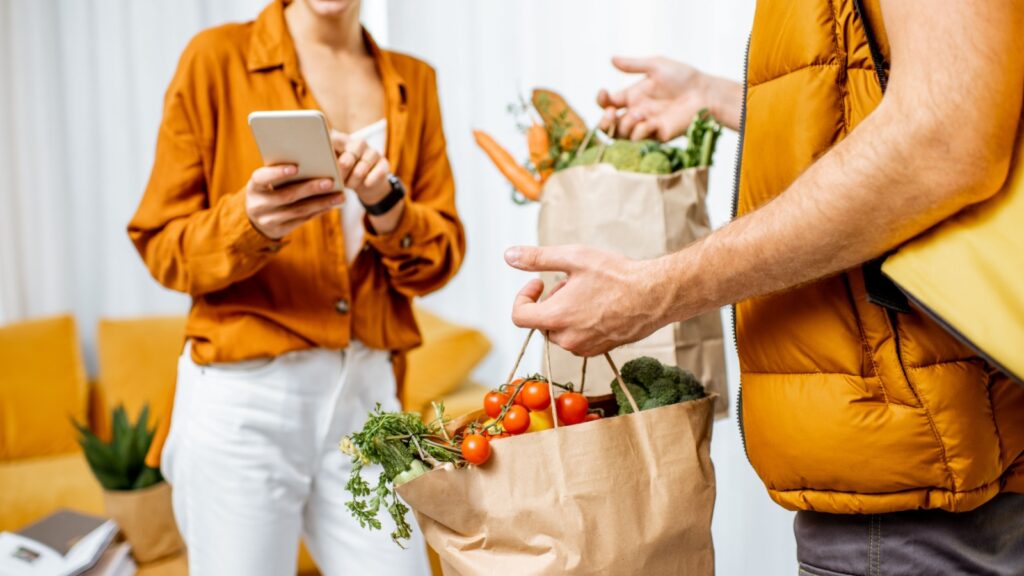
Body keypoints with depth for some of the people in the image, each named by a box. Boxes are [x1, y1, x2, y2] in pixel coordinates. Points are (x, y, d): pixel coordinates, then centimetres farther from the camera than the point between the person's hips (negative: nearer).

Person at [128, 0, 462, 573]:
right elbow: (161, 243, -1)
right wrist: (248, 222, -21)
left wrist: (387, 205, -13)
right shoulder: (218, 56, -1)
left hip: (369, 392, 3)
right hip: (244, 393, -2)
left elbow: (443, 255, 6)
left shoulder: (413, 81, 9)